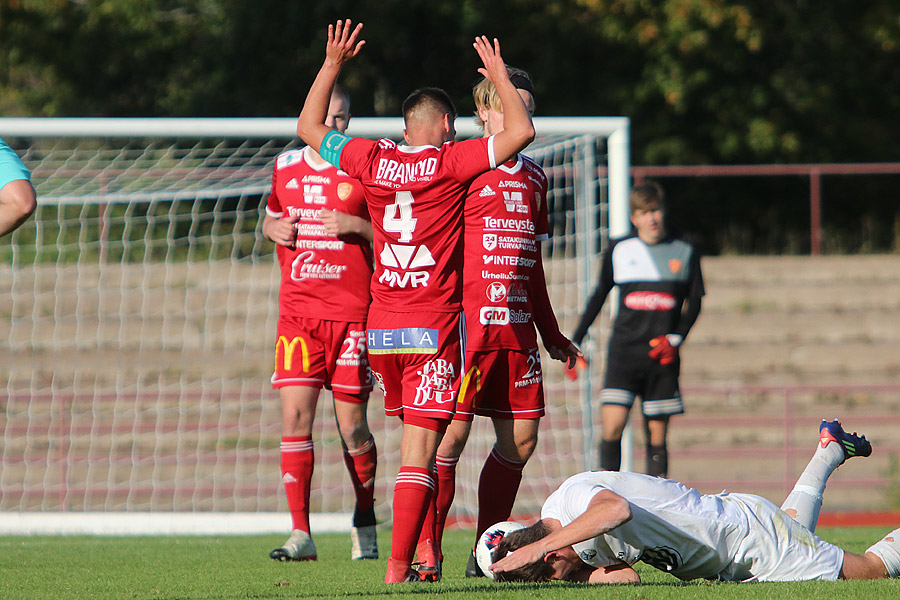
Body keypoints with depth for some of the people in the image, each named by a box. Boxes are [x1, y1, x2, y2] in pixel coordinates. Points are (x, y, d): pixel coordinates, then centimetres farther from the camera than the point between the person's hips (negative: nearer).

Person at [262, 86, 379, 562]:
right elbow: (271, 218, 26)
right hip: (297, 311, 2)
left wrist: (355, 226, -14)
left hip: (351, 313, -2)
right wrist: (274, 229, 3)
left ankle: (364, 523, 24)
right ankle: (300, 534, -9)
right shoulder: (285, 167, 10)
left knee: (352, 426, 2)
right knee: (295, 417, -9)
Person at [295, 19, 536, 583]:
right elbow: (521, 132, -10)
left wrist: (332, 64, 25)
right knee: (421, 447, -8)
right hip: (435, 325, -5)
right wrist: (501, 78, 4)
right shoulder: (450, 162, -7)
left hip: (381, 326, 5)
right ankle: (399, 567, -14)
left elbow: (309, 127, 20)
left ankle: (414, 555, 20)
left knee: (416, 441, 18)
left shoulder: (372, 159, 5)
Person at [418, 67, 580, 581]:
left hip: (517, 327, 7)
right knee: (452, 433, -9)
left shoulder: (534, 178, 17)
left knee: (521, 438, 4)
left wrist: (551, 335, 26)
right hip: (467, 321, -7)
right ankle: (425, 549, -2)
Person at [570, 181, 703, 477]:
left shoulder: (685, 253, 7)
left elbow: (694, 302, 12)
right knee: (612, 428, -13)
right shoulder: (618, 250, 6)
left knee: (657, 438, 1)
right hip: (624, 350, -1)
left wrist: (675, 338, -3)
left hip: (661, 354, 1)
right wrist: (575, 341, 14)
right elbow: (599, 295, 15)